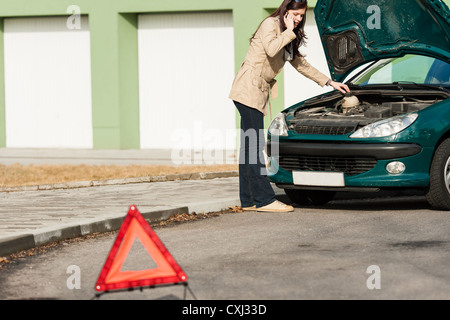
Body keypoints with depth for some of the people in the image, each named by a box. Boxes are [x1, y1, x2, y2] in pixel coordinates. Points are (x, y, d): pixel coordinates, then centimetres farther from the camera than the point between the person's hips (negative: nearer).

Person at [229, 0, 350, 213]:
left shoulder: (289, 38, 20)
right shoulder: (270, 24, -7)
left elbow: (300, 64, 29)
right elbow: (271, 49, -26)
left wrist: (329, 82, 30)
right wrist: (289, 32, -13)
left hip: (260, 92, 10)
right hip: (248, 89, -10)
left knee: (249, 146, 8)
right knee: (254, 145, -12)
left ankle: (249, 200, 7)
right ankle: (264, 199, -16)